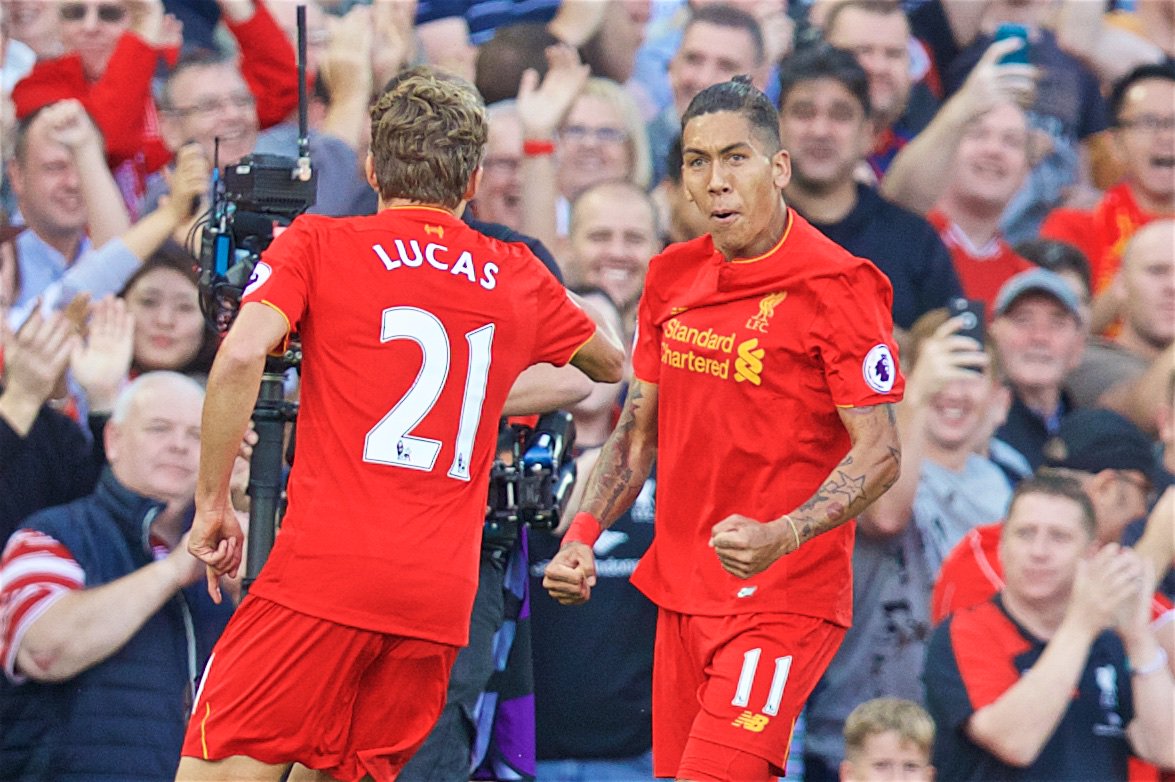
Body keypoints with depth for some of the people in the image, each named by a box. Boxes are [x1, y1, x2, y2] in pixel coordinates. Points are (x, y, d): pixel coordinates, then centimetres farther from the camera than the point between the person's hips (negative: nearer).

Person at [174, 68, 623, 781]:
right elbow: (613, 367, 35)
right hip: (442, 596, 4)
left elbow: (240, 358, -12)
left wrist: (213, 502, -3)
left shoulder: (318, 246, 5)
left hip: (324, 572, -4)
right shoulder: (517, 279, 16)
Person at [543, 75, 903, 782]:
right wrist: (583, 537, 4)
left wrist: (779, 538, -28)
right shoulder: (673, 278, 10)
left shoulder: (834, 287, -12)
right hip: (681, 591, 7)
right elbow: (639, 430, 19)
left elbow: (879, 455, -15)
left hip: (784, 599, -7)